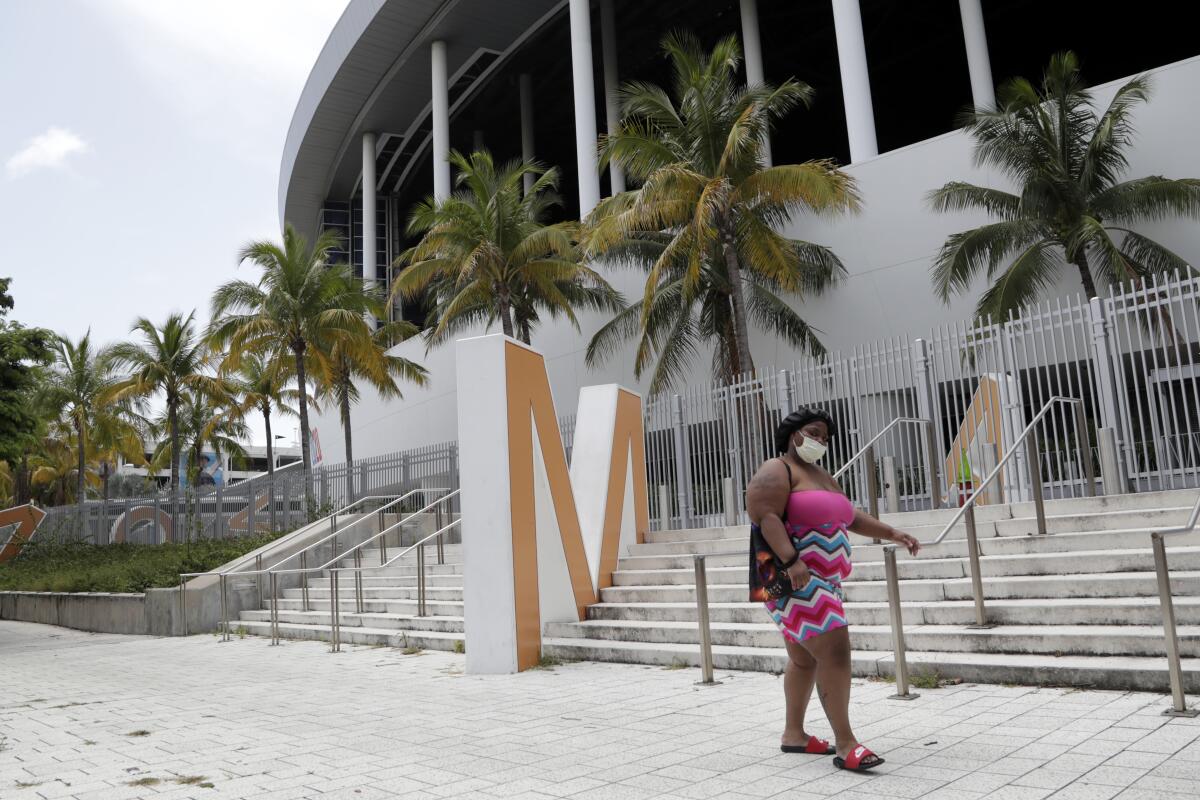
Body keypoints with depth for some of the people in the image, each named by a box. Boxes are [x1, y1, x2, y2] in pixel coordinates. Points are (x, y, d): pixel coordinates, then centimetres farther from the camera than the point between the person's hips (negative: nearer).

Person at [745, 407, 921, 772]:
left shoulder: (821, 476, 21)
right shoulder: (776, 471, -9)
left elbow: (850, 517, 26)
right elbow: (765, 515, -22)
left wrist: (891, 533, 18)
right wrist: (791, 560, -32)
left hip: (821, 580, 10)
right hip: (792, 578, -10)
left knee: (805, 658, 15)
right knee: (834, 649, -17)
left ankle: (794, 733, 26)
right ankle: (845, 743, -14)